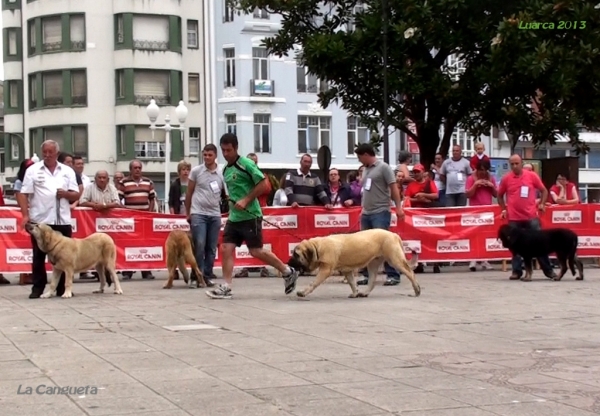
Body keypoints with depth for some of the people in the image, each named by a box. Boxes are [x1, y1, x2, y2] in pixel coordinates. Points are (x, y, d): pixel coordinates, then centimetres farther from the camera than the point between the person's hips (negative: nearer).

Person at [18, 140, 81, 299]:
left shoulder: (68, 171, 10)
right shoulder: (33, 170, 3)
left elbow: (76, 196, 9)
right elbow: (23, 194, -2)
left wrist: (66, 193, -12)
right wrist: (25, 215, -12)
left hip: (62, 221, 2)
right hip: (40, 220, -2)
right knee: (39, 256, 2)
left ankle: (62, 288, 13)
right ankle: (37, 288, 8)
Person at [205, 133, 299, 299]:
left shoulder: (246, 164, -12)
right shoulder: (225, 170, 13)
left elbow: (263, 185, -15)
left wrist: (246, 200, -19)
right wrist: (232, 203, 12)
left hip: (250, 216, -8)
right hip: (234, 217, 8)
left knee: (256, 251, -5)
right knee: (226, 248, -2)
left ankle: (288, 272, 12)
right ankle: (226, 287, 0)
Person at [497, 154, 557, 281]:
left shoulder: (532, 176, 0)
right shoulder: (506, 178, 1)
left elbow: (544, 190, 10)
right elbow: (500, 195, 14)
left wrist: (542, 204, -2)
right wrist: (504, 209, 6)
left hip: (531, 216, 0)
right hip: (514, 218, 0)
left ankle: (548, 270, 11)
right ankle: (517, 271, 8)